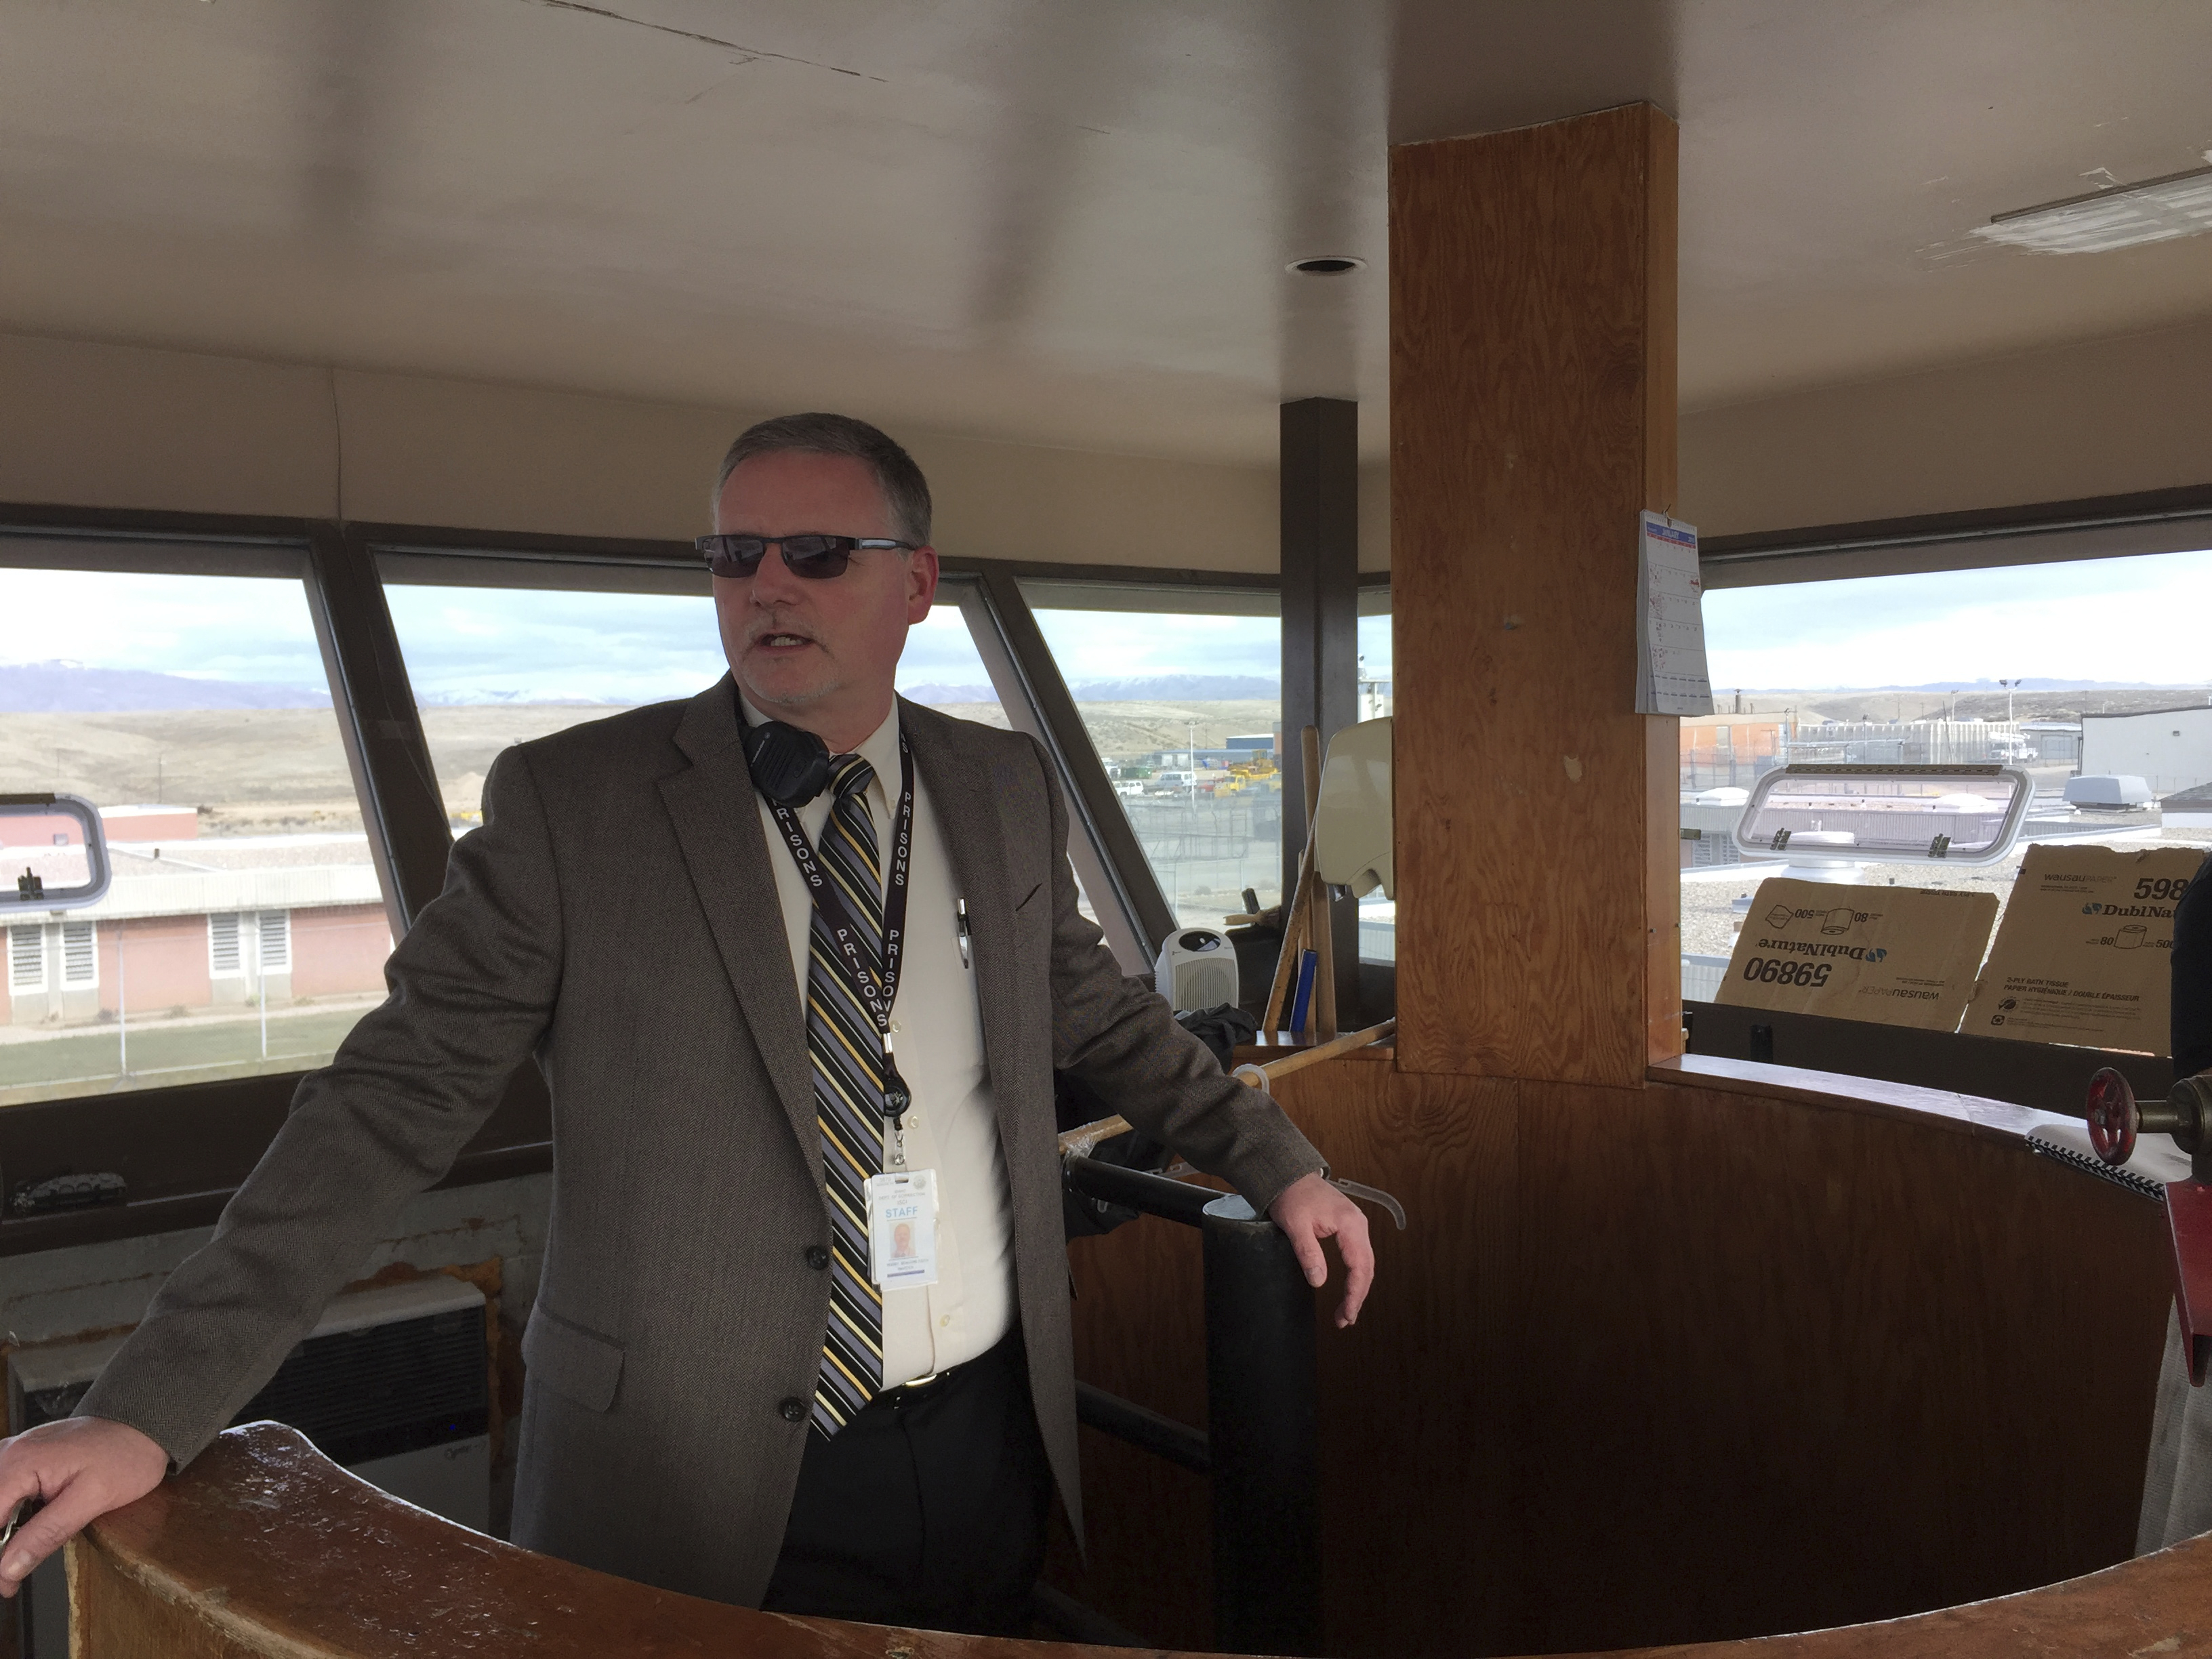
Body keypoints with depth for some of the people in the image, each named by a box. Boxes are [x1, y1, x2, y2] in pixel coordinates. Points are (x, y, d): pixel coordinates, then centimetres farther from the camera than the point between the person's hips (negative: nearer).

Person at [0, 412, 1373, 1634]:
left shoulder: (1008, 788, 3)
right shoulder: (571, 801, -9)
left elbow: (1096, 1012, 16)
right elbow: (399, 1099, -12)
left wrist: (1278, 1162, 16)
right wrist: (154, 1406, -16)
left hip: (989, 1443, 4)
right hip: (706, 1482, -3)